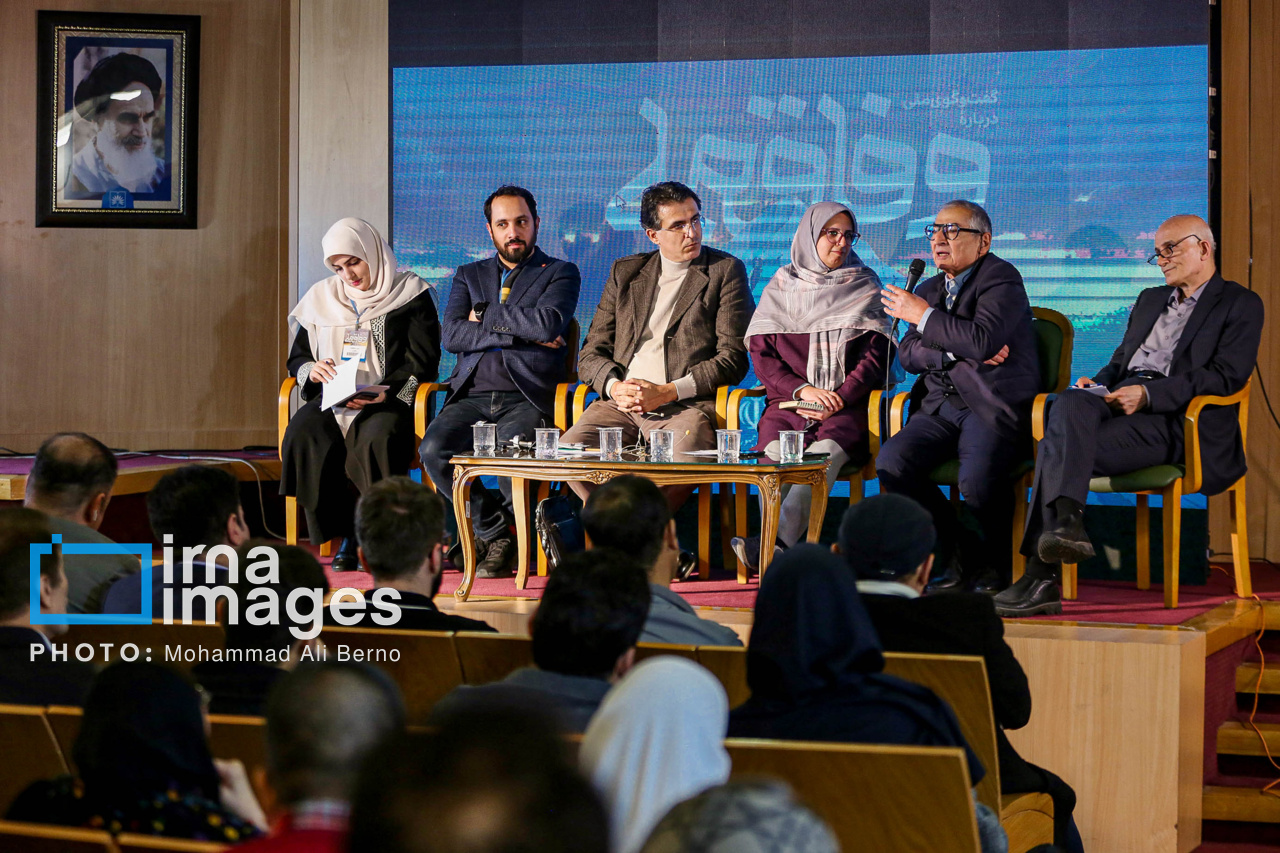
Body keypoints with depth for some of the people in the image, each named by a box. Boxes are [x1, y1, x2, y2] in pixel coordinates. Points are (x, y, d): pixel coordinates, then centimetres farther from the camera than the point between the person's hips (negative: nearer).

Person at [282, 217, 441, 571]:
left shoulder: (409, 296, 6)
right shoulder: (321, 298, 20)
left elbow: (422, 362, -1)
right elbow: (297, 358, 24)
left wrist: (386, 393, -18)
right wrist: (311, 370, -2)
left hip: (390, 402, -4)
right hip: (332, 402, 4)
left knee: (376, 439, -39)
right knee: (302, 436, -30)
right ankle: (344, 535, -22)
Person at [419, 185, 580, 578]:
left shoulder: (560, 274, 13)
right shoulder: (469, 275, 23)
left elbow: (547, 324, -9)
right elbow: (452, 335, 5)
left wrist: (486, 314, 1)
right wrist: (519, 335, -4)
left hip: (526, 399, -3)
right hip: (472, 396, 3)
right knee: (434, 449, -27)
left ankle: (494, 537, -6)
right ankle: (496, 531, -8)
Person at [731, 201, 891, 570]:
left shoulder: (866, 287, 15)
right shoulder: (781, 287, 16)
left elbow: (877, 355, 6)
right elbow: (762, 355, 9)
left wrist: (840, 397, -9)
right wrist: (801, 389, -8)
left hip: (846, 406, -2)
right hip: (788, 403, 2)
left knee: (827, 452, -35)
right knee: (776, 451, -32)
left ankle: (775, 543, -52)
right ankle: (776, 550, -48)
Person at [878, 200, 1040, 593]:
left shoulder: (1001, 278, -2)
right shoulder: (928, 290, 22)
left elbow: (983, 341, -18)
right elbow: (908, 353, 10)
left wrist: (925, 317, -6)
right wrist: (959, 352, -8)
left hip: (992, 406, -7)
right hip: (940, 408, 7)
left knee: (977, 481, -33)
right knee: (890, 460, -21)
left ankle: (994, 563, -2)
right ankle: (957, 552, -4)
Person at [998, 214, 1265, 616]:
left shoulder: (1240, 304, 9)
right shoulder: (1149, 300, 33)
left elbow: (1227, 376, -5)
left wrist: (1148, 394, -16)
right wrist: (1098, 383, 5)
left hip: (1175, 420, -6)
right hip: (1118, 402, 6)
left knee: (1060, 446, -29)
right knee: (1069, 403, -33)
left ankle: (1042, 576, -38)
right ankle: (1066, 521, -49)